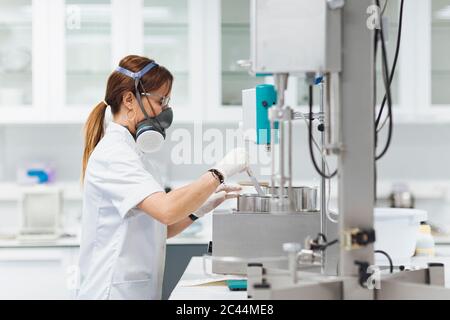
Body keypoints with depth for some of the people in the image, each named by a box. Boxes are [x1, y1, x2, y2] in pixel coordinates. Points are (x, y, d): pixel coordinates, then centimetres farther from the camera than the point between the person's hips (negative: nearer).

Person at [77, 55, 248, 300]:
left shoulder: (130, 152, 16)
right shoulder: (113, 154, -14)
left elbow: (156, 229, 16)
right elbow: (166, 210, -28)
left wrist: (199, 208, 3)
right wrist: (219, 172, -19)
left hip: (138, 289, 9)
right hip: (115, 291, -9)